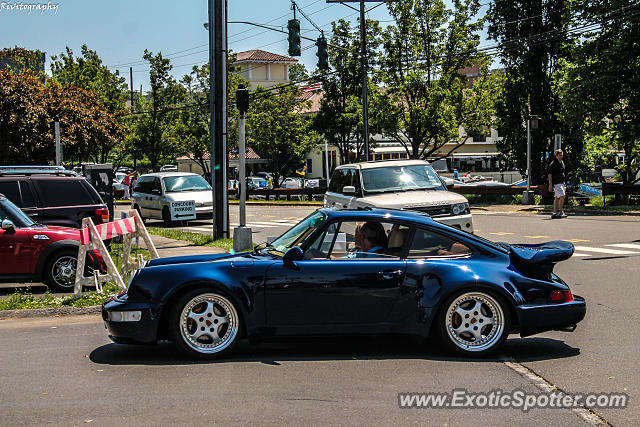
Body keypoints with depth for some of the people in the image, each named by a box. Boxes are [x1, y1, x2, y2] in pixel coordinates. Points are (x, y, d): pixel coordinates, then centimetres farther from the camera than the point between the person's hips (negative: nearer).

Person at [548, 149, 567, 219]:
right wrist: (550, 185, -16)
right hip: (556, 183, -9)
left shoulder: (562, 163, 16)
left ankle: (555, 213, 13)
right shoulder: (553, 164, -10)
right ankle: (561, 212, -17)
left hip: (561, 183, 9)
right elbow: (550, 175, -11)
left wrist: (564, 182, 24)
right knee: (562, 196, -18)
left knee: (557, 198, 10)